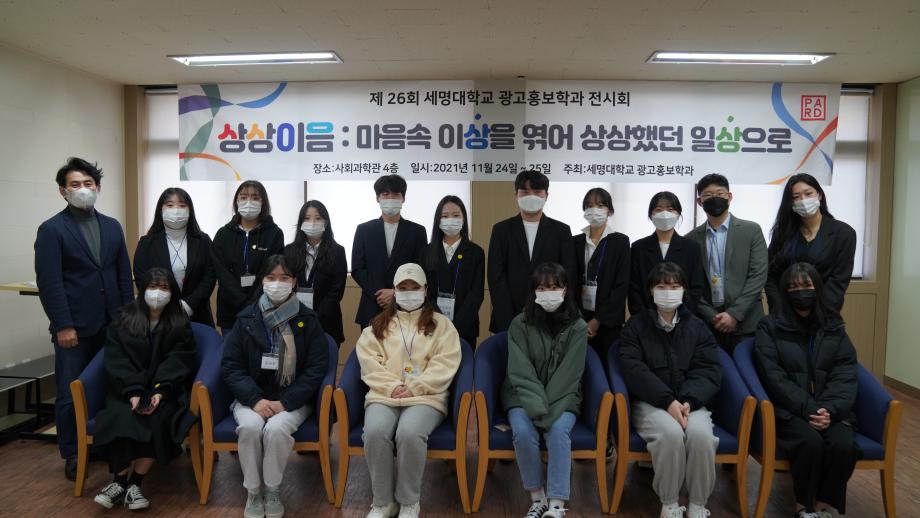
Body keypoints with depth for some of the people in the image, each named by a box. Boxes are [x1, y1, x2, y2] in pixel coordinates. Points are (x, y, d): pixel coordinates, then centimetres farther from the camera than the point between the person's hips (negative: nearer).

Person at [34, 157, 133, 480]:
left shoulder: (112, 227, 11)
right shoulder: (52, 229, -4)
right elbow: (49, 282, -10)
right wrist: (63, 325, -14)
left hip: (112, 323, 4)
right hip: (75, 326, -4)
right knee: (71, 393, 5)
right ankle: (71, 454, 19)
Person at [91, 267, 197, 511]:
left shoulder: (180, 324, 7)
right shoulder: (123, 320, 9)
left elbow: (178, 362, -3)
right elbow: (117, 361, -2)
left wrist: (160, 392, -20)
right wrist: (133, 392, -17)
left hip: (165, 391, -1)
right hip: (128, 390, 1)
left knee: (157, 420, -30)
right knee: (123, 419, -29)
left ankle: (133, 483, -20)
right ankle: (121, 482, -19)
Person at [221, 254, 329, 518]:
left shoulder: (307, 320, -2)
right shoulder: (246, 319, 2)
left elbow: (316, 368, -5)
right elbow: (230, 365, 0)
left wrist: (285, 402, -15)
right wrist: (255, 399, -15)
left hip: (293, 400, -1)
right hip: (252, 397, 1)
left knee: (276, 428, -30)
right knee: (250, 427, -29)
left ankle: (273, 490, -4)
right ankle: (253, 491, -5)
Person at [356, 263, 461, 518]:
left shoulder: (441, 324, 13)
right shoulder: (378, 324, 19)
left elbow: (445, 364, 0)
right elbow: (368, 360, 5)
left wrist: (413, 388, -11)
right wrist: (392, 386, -11)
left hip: (426, 396, -2)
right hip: (384, 394, 2)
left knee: (409, 433, -33)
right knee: (375, 433, -30)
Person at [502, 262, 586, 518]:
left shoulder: (577, 327, -3)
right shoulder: (520, 324, -4)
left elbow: (569, 375, -9)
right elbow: (521, 373, -10)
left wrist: (549, 409, -19)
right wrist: (538, 407, -22)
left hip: (562, 398, 0)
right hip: (524, 397, 0)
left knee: (559, 431, -29)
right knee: (523, 432, -28)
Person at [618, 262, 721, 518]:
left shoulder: (697, 327, 12)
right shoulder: (636, 325, 5)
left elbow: (708, 371, 1)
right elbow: (633, 369, -7)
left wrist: (688, 401, -17)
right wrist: (668, 401, -19)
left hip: (691, 401, 2)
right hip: (650, 402, -2)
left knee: (701, 434, -30)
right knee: (671, 433, -33)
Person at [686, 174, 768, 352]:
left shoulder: (751, 230, 3)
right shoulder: (691, 239, 6)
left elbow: (758, 275, -4)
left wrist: (734, 314, -11)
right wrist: (712, 316, -7)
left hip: (745, 324, -1)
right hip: (706, 324, 1)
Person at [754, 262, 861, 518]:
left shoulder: (834, 328, 12)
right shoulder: (769, 327, 1)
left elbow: (845, 377, 2)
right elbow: (774, 378, -7)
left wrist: (829, 409, -15)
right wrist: (808, 409, -17)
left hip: (829, 410, 3)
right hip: (787, 410, -3)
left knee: (844, 445, -26)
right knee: (811, 441, -30)